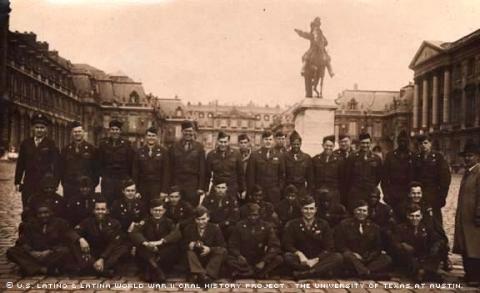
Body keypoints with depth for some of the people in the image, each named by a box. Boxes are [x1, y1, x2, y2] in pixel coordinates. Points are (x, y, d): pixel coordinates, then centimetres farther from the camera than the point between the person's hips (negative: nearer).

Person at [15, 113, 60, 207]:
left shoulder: (51, 144, -2)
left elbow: (56, 165, -4)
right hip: (28, 184, 3)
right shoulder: (25, 143, 8)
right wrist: (17, 182, 7)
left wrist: (55, 184, -8)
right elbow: (20, 164, 11)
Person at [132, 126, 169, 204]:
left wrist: (164, 191, -7)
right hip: (142, 187, 2)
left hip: (157, 187, -2)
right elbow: (135, 172, 7)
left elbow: (166, 172, -1)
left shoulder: (163, 151, 2)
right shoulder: (139, 152, 8)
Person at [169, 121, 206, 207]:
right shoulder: (174, 147, 7)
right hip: (177, 185, 1)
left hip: (193, 186, -1)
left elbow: (202, 168, 3)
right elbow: (170, 168, 6)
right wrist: (170, 187, 0)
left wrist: (201, 187, -3)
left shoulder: (199, 147, 5)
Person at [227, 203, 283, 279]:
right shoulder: (240, 226, -2)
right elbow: (232, 245, 0)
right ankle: (259, 274, -26)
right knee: (229, 259, -30)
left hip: (260, 260, 1)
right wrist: (238, 255, -21)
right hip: (244, 260, -1)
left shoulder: (267, 227, -3)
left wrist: (264, 261, -21)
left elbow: (274, 246, -9)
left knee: (278, 259, -25)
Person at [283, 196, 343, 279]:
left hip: (318, 259, 2)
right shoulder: (292, 225, 3)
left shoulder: (323, 225, 5)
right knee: (288, 256, -33)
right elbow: (287, 244, -3)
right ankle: (321, 270, -31)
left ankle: (302, 273, -36)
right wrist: (299, 254, -21)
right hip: (301, 260, -1)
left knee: (338, 257, -26)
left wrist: (315, 260, -16)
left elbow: (329, 248, -1)